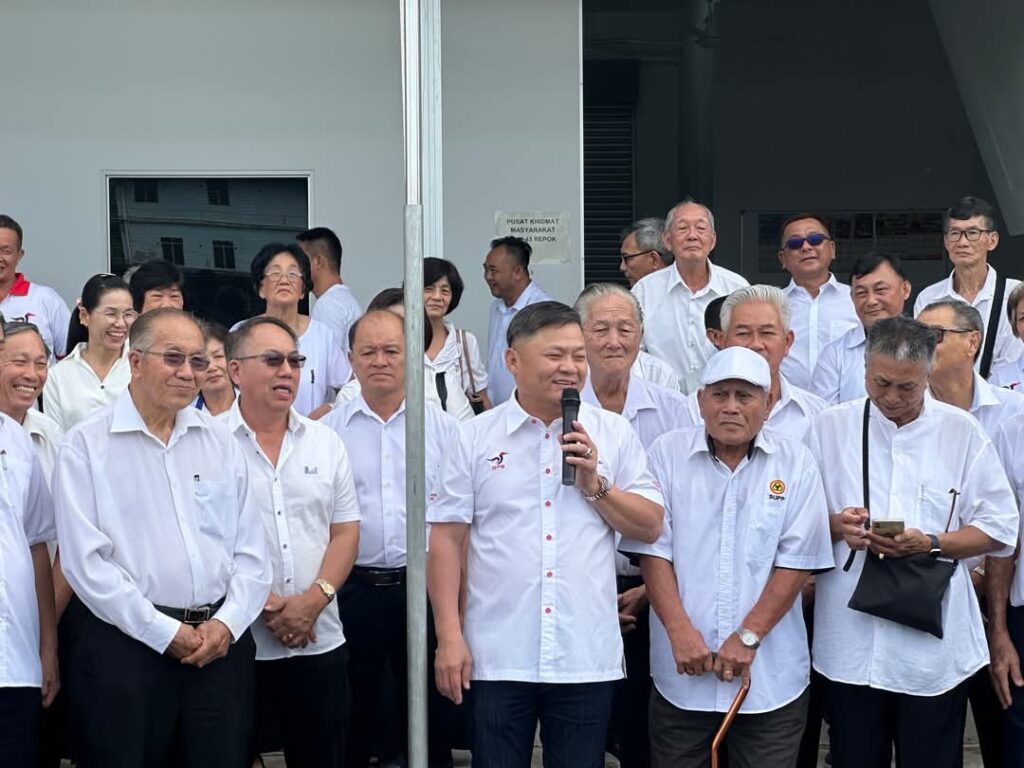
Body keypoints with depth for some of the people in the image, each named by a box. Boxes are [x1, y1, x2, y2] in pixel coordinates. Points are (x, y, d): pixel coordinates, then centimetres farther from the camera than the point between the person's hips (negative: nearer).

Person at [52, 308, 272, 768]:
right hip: (125, 646, -4)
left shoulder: (220, 444, 11)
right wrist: (166, 634, -11)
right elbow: (85, 561, -10)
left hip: (222, 642, 4)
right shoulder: (87, 446, -2)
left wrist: (227, 623, -6)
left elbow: (251, 552, 10)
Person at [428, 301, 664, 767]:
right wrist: (450, 637, -5)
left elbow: (650, 527, 5)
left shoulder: (614, 434, 5)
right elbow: (446, 539, 0)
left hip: (588, 658, 1)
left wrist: (595, 485, -10)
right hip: (497, 657, -1)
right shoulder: (475, 437, 2)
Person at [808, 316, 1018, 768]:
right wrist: (835, 526, -12)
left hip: (934, 643, -1)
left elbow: (999, 529, 2)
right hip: (850, 642, 1)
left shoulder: (961, 432, 3)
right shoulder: (830, 428, 6)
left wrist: (931, 544, -13)